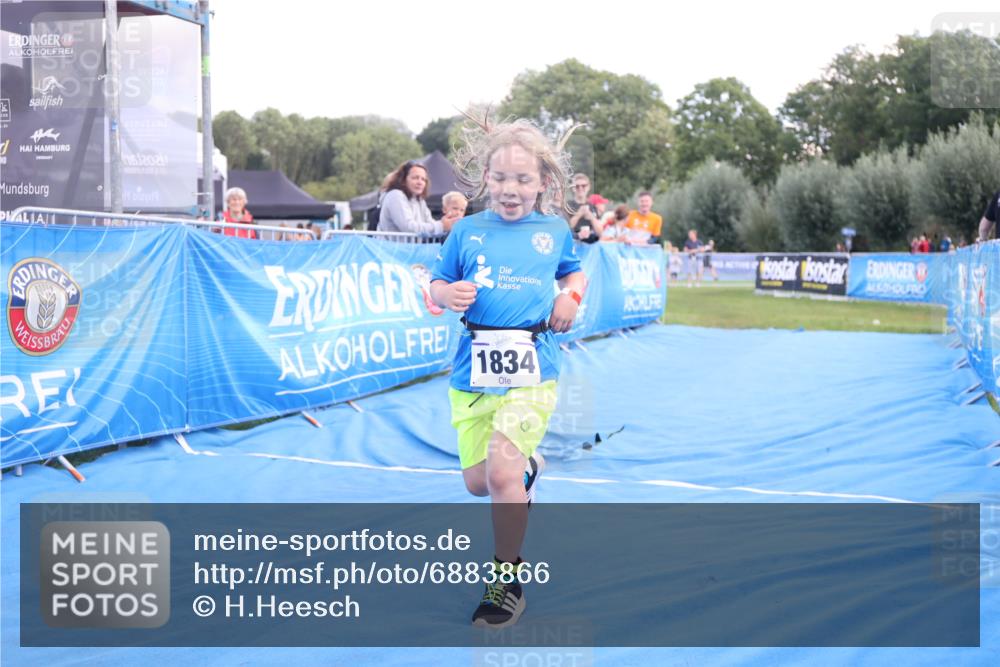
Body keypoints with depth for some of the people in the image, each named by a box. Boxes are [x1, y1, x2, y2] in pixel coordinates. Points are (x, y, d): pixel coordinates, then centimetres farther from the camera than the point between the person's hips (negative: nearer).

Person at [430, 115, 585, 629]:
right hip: (473, 370, 2)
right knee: (476, 482, 8)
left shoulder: (554, 232, 8)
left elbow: (574, 272, 26)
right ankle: (527, 468, 45)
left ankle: (506, 579, 5)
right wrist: (449, 294, -11)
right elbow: (436, 285, 11)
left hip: (531, 369, -2)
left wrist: (570, 297, 5)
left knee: (500, 473, -16)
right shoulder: (467, 231, 5)